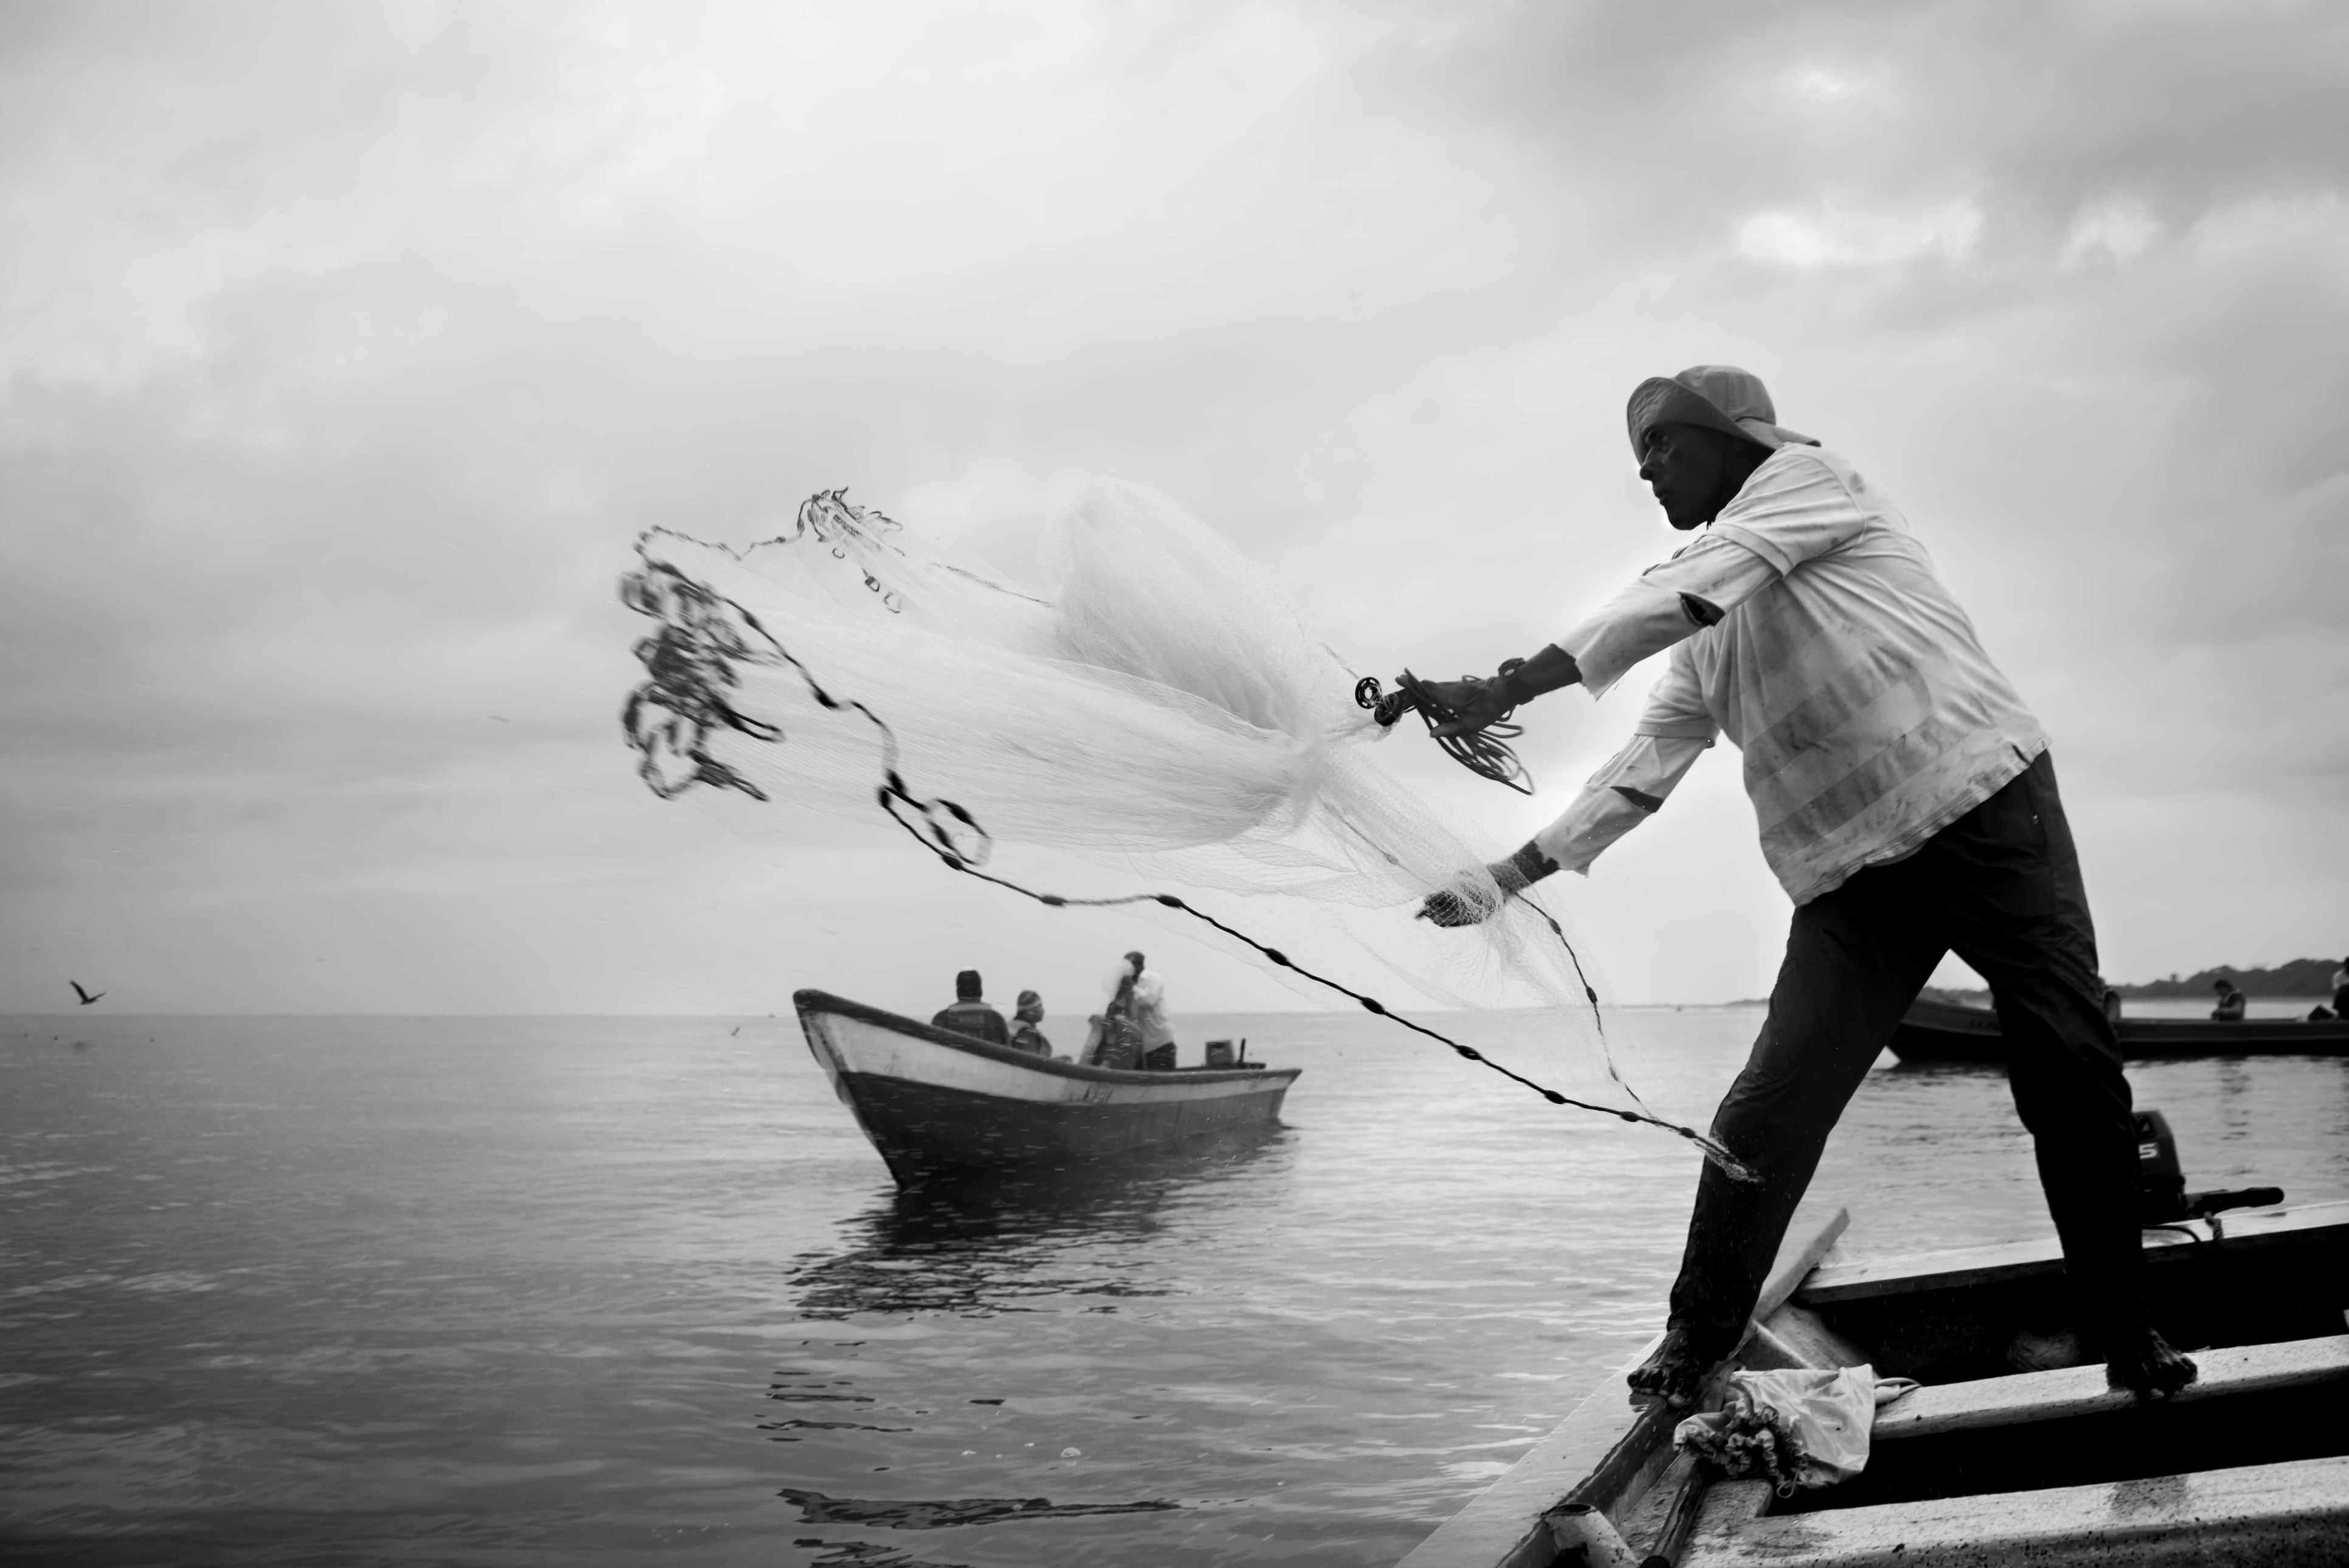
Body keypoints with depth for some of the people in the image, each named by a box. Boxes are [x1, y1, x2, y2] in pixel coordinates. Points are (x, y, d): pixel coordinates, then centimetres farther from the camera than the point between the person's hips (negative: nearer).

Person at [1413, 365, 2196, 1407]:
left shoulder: (1804, 478, 0)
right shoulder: (1703, 644, 19)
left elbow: (1678, 597, -16)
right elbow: (1642, 769, 15)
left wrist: (1506, 689, -23)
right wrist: (1509, 875, 5)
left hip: (1985, 801, -5)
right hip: (1849, 874, 5)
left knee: (2074, 1074, -4)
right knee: (1771, 1107, -8)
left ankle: (2126, 1337, 11)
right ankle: (1693, 1344, 2)